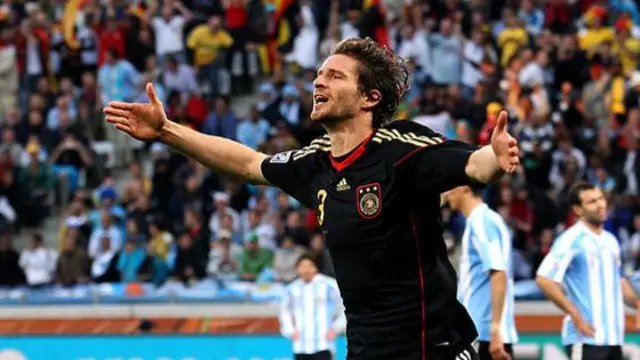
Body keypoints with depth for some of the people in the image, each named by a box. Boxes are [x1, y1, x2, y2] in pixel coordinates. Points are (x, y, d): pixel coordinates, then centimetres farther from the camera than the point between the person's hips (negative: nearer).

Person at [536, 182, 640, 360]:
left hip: (613, 337, 8)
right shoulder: (572, 240, -9)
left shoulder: (610, 240, 15)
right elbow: (544, 279, -17)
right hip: (586, 337, -8)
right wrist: (576, 316, -19)